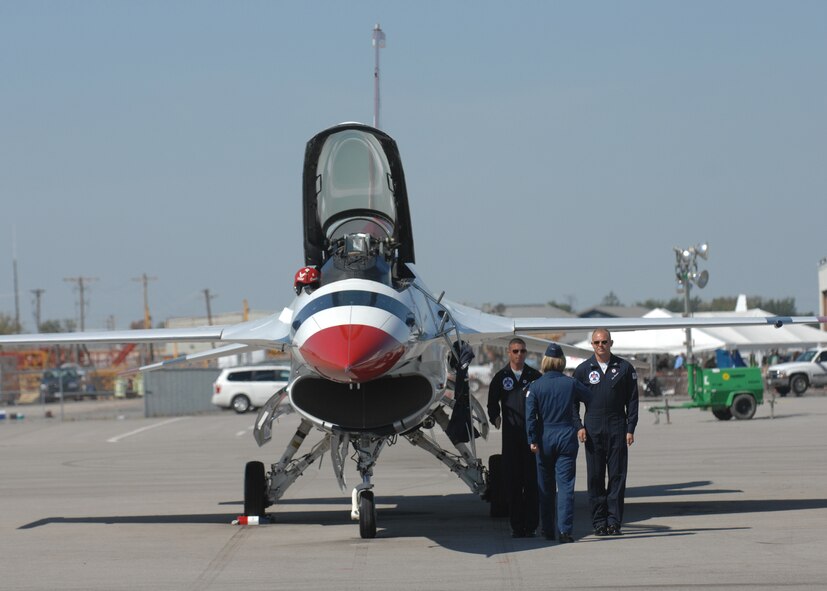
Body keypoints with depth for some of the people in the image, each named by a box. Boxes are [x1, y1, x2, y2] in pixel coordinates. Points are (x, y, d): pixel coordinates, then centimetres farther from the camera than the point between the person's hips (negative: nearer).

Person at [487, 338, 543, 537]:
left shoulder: (535, 376, 8)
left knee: (531, 480, -1)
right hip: (511, 435, 0)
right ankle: (516, 526, 5)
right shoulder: (500, 377, 9)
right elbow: (493, 402, 12)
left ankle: (531, 525, 4)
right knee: (512, 481, 0)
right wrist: (495, 417, -5)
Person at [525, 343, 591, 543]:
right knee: (565, 485, -3)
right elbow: (589, 397, 8)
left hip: (544, 438, 1)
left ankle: (548, 530, 18)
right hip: (567, 437, -1)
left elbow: (530, 415, -8)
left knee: (546, 487, 12)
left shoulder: (535, 386, -4)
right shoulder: (571, 383, -3)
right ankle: (564, 530, -12)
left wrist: (532, 440, -8)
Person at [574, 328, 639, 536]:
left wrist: (630, 429, -1)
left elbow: (632, 400, 7)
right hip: (593, 430, 0)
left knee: (617, 476, -2)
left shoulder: (624, 368, 6)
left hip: (617, 430, 0)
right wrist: (578, 427, -4)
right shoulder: (583, 369, 6)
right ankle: (599, 521, 5)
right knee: (595, 477, 1)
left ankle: (614, 521, 1)